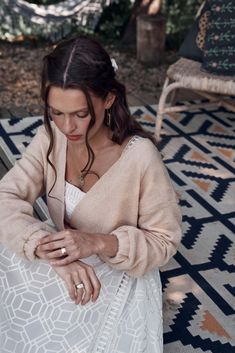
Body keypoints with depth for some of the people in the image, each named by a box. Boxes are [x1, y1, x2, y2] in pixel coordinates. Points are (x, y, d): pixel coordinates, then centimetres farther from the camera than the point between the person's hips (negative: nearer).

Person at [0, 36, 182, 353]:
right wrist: (53, 252, -36)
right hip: (66, 269, 4)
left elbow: (165, 240, -15)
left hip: (121, 275, -4)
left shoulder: (140, 156, -24)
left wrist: (99, 243, -32)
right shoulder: (51, 138, -11)